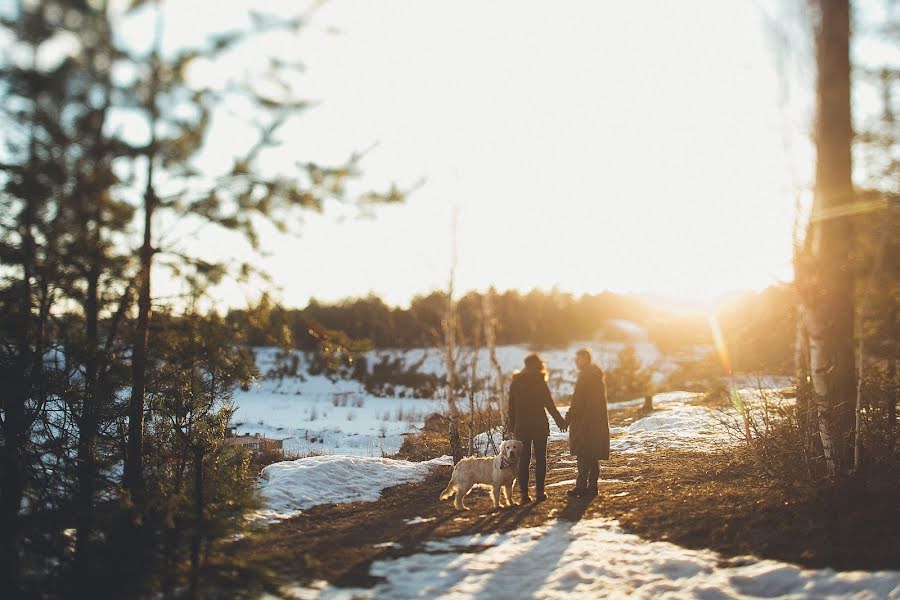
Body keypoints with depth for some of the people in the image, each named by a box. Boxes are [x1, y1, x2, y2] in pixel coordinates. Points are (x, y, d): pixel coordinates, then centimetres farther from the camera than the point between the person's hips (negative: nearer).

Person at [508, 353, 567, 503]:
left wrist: (512, 427, 11)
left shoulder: (515, 382, 5)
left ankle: (524, 493, 0)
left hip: (521, 426, 3)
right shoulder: (539, 382, -7)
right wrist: (560, 421, 0)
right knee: (540, 458, 6)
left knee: (524, 459, 5)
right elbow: (549, 404, -8)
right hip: (539, 425, -3)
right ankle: (539, 491, 5)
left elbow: (512, 407, 6)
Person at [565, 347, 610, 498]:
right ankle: (592, 487, 14)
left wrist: (568, 419, -15)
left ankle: (581, 487, -7)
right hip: (598, 421, 10)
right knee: (593, 456, 11)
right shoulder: (598, 374, 15)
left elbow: (578, 401, -18)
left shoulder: (586, 375, -14)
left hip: (585, 422, -9)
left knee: (584, 455, -7)